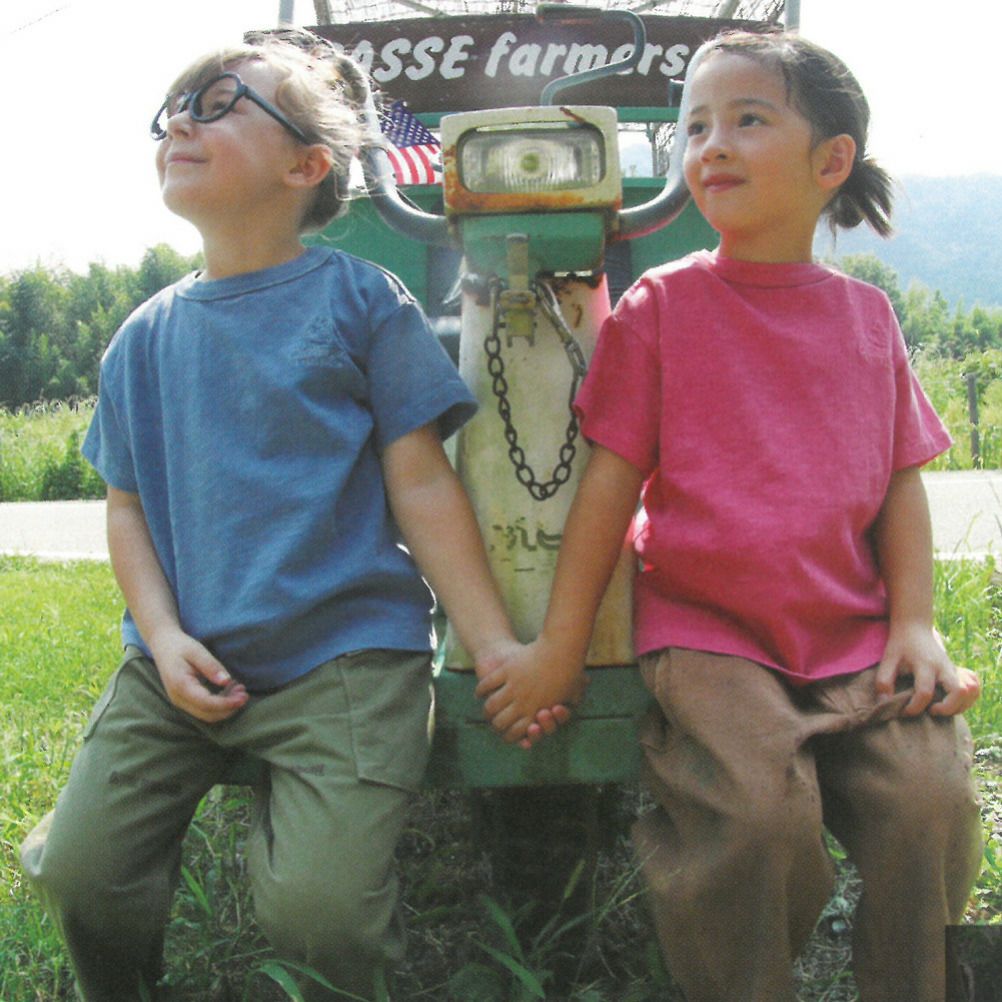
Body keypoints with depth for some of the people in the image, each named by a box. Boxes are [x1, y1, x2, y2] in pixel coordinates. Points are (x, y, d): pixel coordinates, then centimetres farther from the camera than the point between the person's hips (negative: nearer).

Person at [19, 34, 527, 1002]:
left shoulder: (360, 299, 1)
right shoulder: (144, 338, 12)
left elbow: (421, 486, -2)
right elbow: (127, 504, 14)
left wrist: (496, 647, -6)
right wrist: (162, 635, -4)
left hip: (343, 655, -3)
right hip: (183, 665, 4)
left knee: (319, 914, -17)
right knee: (80, 876, -7)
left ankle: (284, 810, 17)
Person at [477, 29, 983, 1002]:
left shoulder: (865, 314, 11)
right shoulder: (661, 304, 2)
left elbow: (900, 480, 13)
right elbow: (610, 479, -1)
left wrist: (915, 622, 1)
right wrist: (559, 647, -3)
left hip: (854, 638, 3)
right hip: (706, 632, -3)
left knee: (931, 798, -17)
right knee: (757, 812, -26)